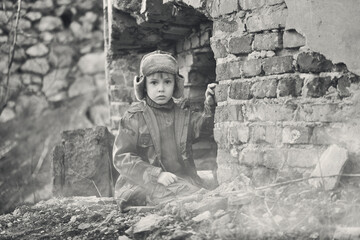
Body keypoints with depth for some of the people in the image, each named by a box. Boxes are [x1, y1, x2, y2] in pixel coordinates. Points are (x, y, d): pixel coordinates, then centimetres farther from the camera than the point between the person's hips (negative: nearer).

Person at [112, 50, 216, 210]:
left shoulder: (184, 115, 16)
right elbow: (122, 158, -4)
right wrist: (157, 175, -14)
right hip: (143, 184, -4)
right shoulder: (134, 117, 2)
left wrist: (210, 105, -16)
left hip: (182, 179, 5)